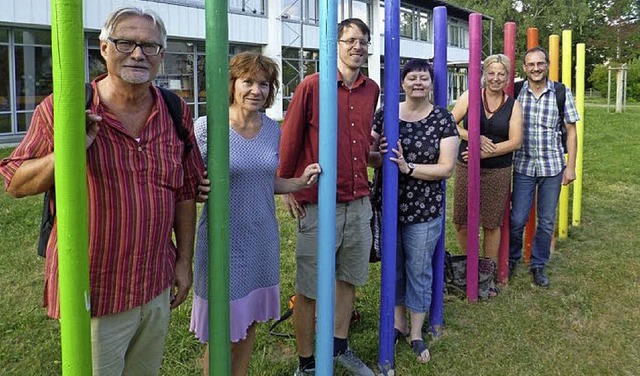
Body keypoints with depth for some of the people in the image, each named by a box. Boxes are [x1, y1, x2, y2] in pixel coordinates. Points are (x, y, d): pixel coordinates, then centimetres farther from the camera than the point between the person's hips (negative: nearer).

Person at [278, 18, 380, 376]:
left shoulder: (372, 90, 7)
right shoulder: (312, 86, -8)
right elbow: (290, 139, -5)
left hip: (359, 202, 6)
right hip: (318, 204, -5)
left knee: (350, 278, 18)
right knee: (309, 288, 4)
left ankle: (340, 346, 37)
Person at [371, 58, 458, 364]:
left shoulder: (442, 119, -5)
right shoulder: (385, 114, 1)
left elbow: (446, 168, -10)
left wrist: (407, 167, -20)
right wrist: (381, 157, -16)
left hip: (424, 210, -2)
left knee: (419, 270, 10)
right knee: (392, 266, 15)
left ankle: (416, 333, 28)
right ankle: (398, 322, 36)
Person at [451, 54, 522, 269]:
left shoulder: (513, 105, 2)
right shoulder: (470, 96, 1)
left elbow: (515, 142, -5)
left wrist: (484, 153, -15)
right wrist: (475, 138, -16)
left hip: (498, 172, 0)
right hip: (466, 168, 0)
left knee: (492, 223, 6)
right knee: (461, 221, 2)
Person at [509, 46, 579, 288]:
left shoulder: (561, 93, -3)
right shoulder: (516, 92, -2)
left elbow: (570, 130, 2)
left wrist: (571, 166, -2)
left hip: (552, 167, 0)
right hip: (524, 166, 0)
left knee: (546, 222, 9)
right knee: (517, 219, 3)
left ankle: (538, 265, 26)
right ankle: (511, 259, 27)